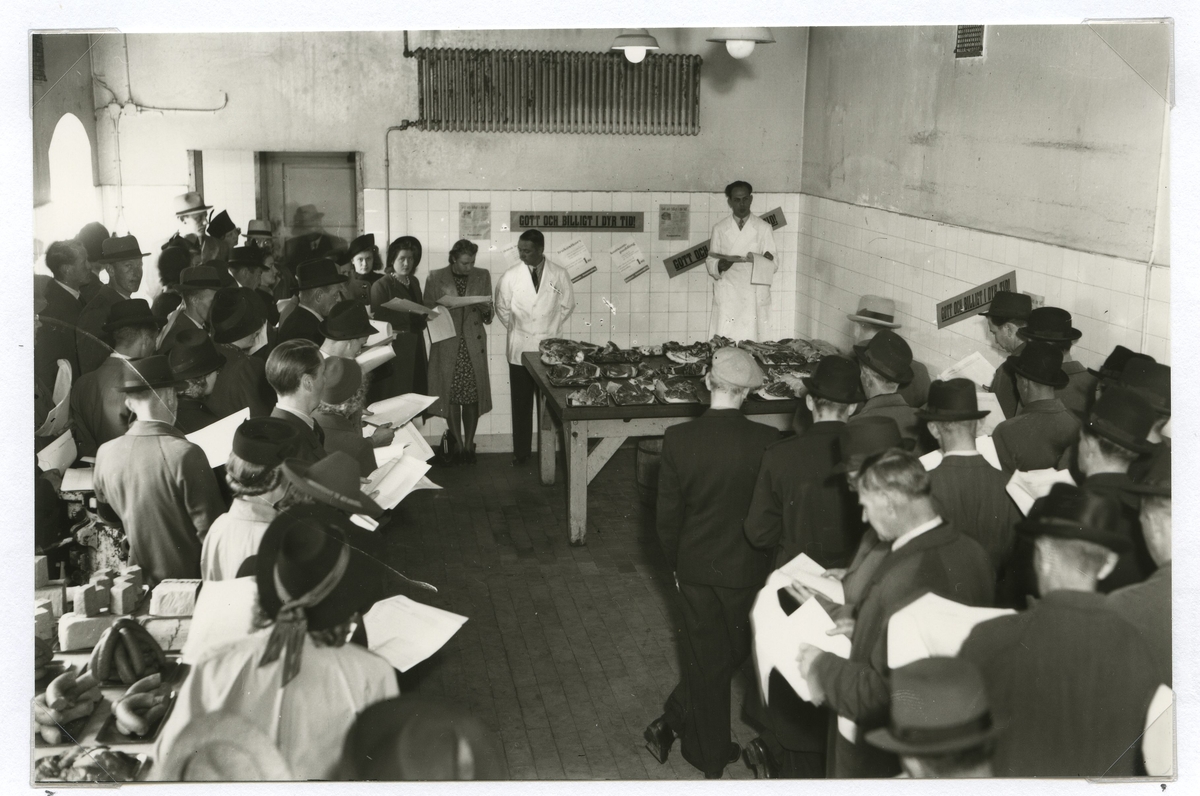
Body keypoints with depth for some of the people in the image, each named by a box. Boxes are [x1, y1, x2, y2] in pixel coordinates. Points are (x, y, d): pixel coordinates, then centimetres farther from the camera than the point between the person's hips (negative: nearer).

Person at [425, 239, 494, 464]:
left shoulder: (482, 276, 7)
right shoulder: (436, 278, 1)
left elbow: (488, 318, 11)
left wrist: (486, 308, -12)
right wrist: (442, 306, -16)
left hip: (474, 345, 1)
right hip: (447, 345, -1)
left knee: (473, 396, -1)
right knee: (451, 396, 1)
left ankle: (469, 445, 10)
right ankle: (457, 446, 11)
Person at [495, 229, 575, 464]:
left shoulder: (559, 275, -2)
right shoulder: (510, 276, -1)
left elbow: (567, 306, 9)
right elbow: (502, 308, 11)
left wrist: (550, 328, 8)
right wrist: (517, 330, 10)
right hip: (520, 348, 1)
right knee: (520, 403, 6)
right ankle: (521, 451, 14)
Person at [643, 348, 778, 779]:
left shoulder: (677, 439, -13)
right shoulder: (766, 441, -18)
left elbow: (667, 517, -7)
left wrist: (677, 564, 8)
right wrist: (769, 562, 8)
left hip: (695, 568, 2)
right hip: (747, 569, -2)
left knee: (704, 661, 16)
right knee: (733, 654, 20)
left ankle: (712, 759, 26)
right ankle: (671, 722, 24)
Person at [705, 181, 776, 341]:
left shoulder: (764, 228, 7)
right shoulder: (719, 229, 8)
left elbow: (773, 267, 6)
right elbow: (710, 262, 8)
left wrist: (767, 261, -16)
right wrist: (720, 266, -13)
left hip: (755, 298, 0)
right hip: (727, 297, 0)